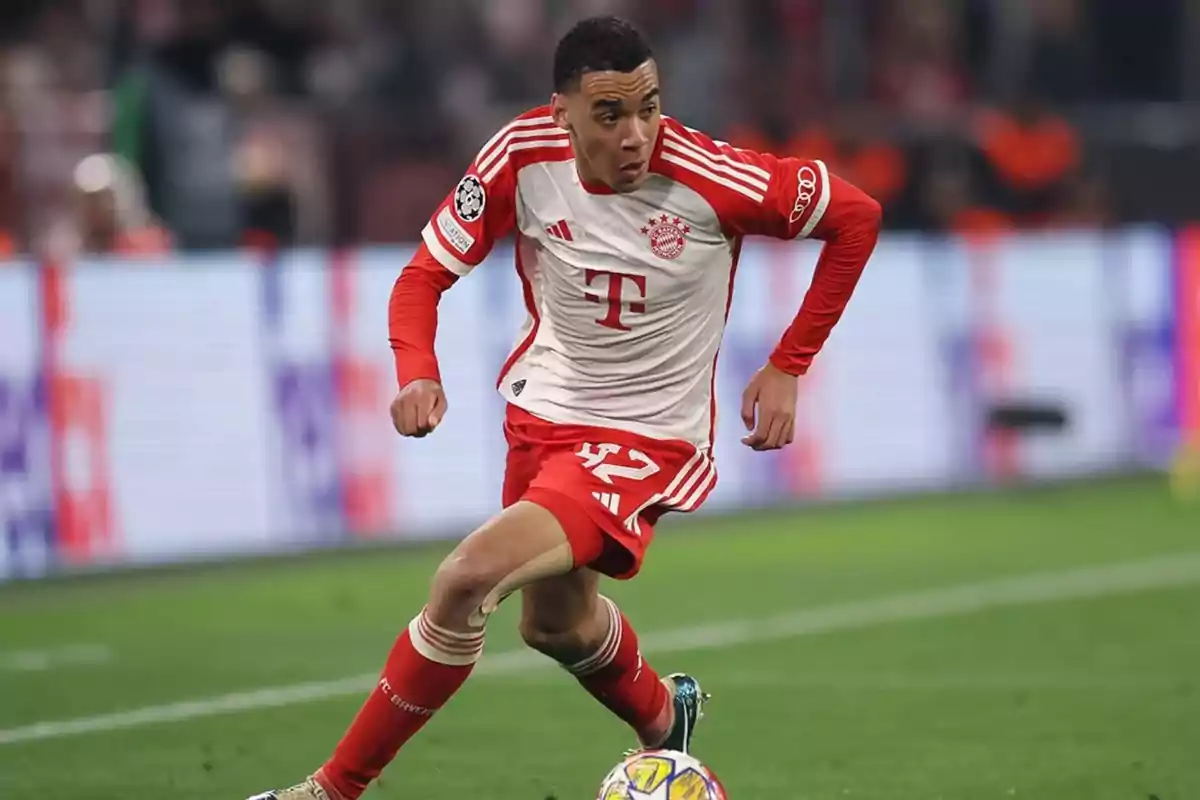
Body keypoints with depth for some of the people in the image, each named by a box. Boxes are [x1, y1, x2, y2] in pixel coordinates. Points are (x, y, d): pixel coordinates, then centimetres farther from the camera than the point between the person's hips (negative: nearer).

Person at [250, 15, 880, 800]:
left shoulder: (709, 178, -24)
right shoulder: (524, 156, -15)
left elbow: (857, 215, -10)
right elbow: (425, 275, -6)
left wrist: (788, 367, -8)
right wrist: (417, 374, -27)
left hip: (644, 438, -6)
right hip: (541, 412, 6)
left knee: (467, 578, -24)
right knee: (557, 622, 25)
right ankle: (664, 714, 59)